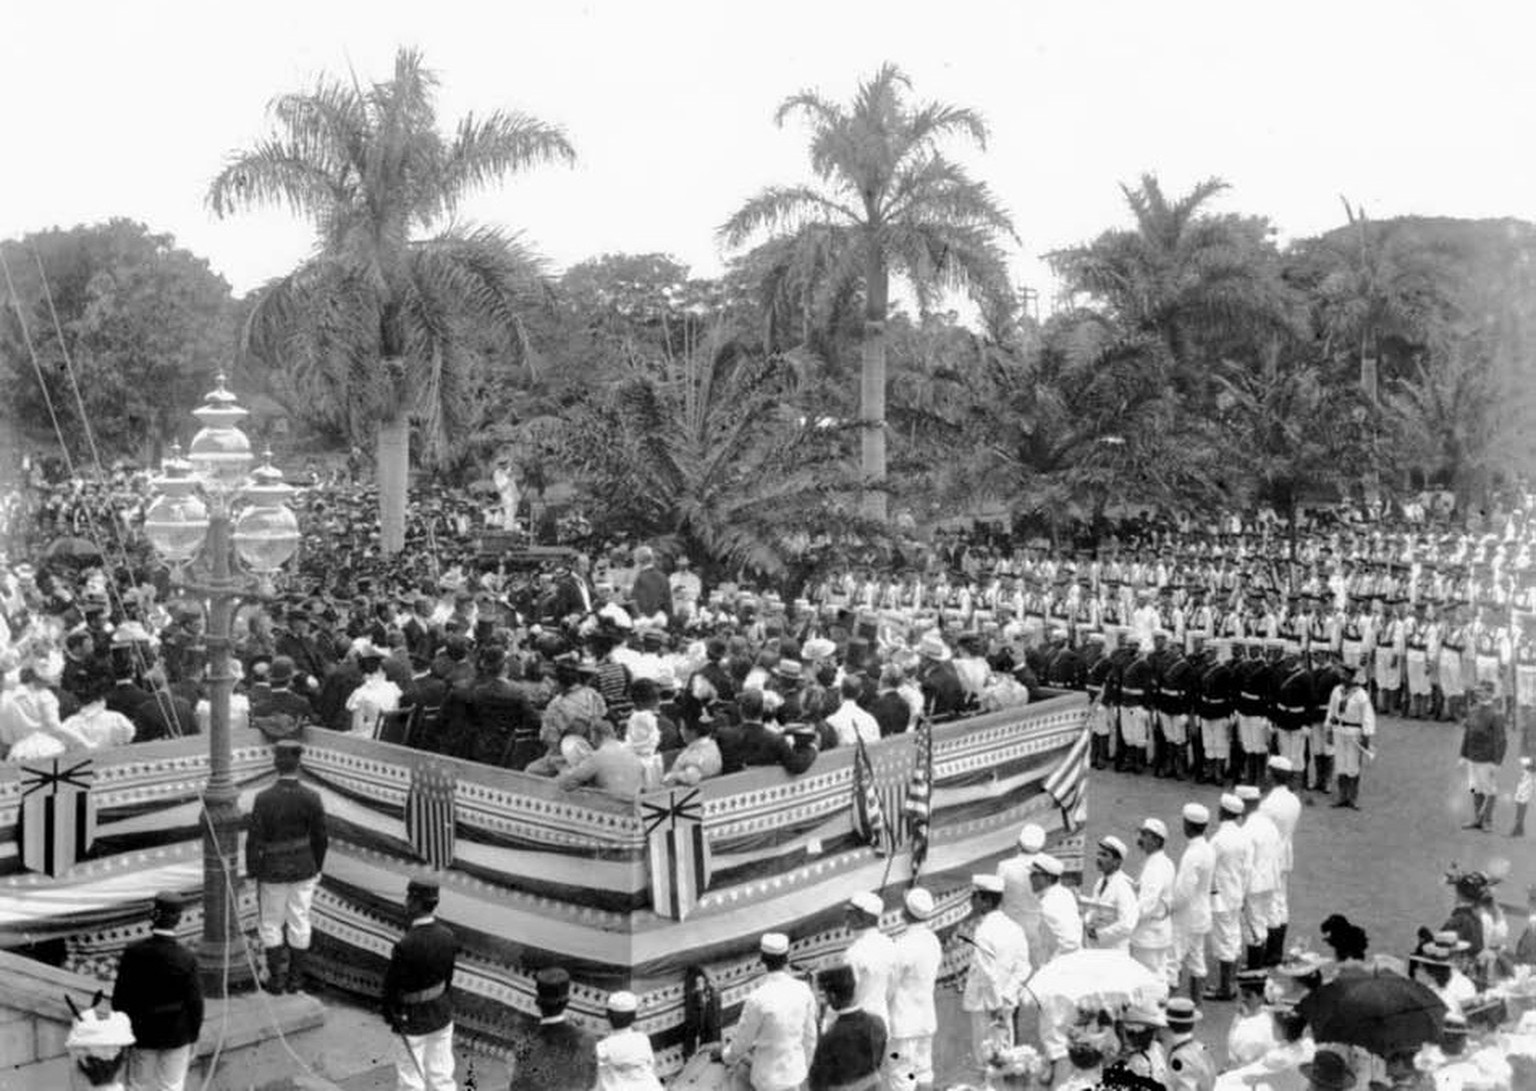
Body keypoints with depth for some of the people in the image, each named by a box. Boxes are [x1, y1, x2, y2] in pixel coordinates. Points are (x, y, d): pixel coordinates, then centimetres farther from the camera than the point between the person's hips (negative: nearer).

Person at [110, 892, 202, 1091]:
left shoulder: (133, 953, -14)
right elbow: (194, 1002, -12)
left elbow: (119, 998, -6)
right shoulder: (187, 959, -18)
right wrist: (193, 1038, 3)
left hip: (141, 1032, 2)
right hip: (176, 1036, -2)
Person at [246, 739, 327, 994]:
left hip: (273, 871, -2)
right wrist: (317, 868, 11)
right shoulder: (312, 798, -12)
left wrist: (252, 872, -1)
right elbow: (320, 838, -4)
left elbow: (254, 839, -12)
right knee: (299, 924, 12)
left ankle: (276, 979, 17)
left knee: (271, 924, 14)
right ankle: (295, 978, 20)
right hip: (304, 871, 2)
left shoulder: (263, 799, -17)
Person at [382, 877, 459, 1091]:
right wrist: (443, 1005, 14)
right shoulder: (448, 936, -10)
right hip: (442, 1016, 6)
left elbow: (391, 985, -17)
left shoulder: (405, 946, -28)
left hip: (412, 1020, -6)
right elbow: (448, 976, 1)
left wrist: (390, 1014, 2)